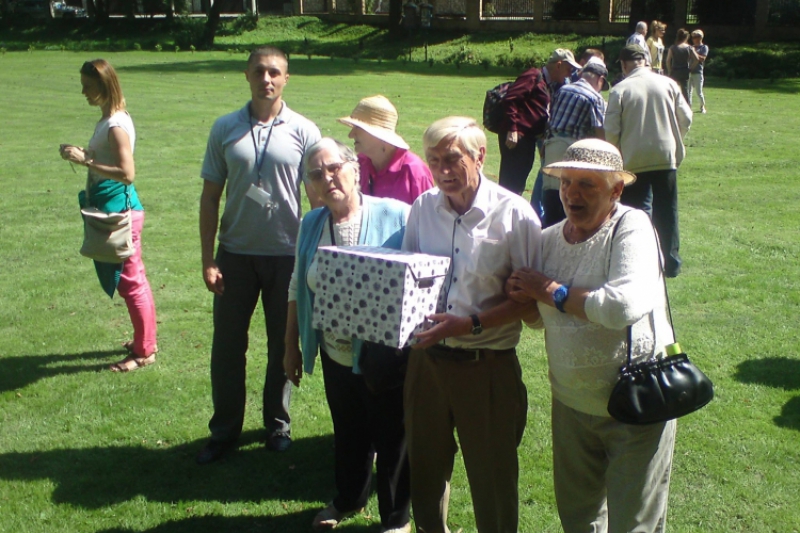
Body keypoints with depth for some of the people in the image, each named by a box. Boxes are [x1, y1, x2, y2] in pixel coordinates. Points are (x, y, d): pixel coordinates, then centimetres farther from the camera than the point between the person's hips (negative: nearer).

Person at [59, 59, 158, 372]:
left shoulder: (116, 126, -18)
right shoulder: (108, 120, 11)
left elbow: (127, 172, -26)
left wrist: (85, 161, -24)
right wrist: (82, 154, 4)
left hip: (120, 211, -10)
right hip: (111, 209, 10)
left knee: (130, 282, -1)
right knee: (132, 279, 18)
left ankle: (144, 352, 10)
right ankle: (145, 339, 31)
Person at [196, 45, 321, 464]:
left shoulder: (303, 131, -3)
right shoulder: (225, 129, 1)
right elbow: (210, 197, 2)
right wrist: (208, 260, -3)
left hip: (288, 255, -1)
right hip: (236, 254, 1)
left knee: (282, 344, 11)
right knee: (227, 344, 7)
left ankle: (277, 424, 29)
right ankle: (224, 430, 21)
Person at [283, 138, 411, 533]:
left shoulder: (396, 217, -15)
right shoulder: (312, 225, 2)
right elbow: (298, 289, 11)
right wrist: (291, 348, 13)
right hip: (335, 355, 5)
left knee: (391, 439, 11)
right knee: (348, 435, 23)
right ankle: (348, 500, 47)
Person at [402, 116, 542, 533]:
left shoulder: (514, 215, -12)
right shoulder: (423, 208, 1)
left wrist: (471, 323, -23)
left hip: (486, 364, -4)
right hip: (427, 356, 5)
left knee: (491, 475, 10)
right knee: (425, 466, 20)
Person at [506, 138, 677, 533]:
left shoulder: (631, 227, -18)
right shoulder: (548, 239, 2)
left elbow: (624, 306, -35)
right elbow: (538, 318, 15)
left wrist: (556, 293, -20)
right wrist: (522, 296, -8)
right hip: (571, 403, 6)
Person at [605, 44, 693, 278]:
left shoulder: (620, 90, -7)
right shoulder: (667, 84, 1)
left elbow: (611, 130, -8)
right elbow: (686, 118, 4)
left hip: (633, 161, -2)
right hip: (666, 157, 2)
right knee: (667, 212, 11)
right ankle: (671, 263, 15)